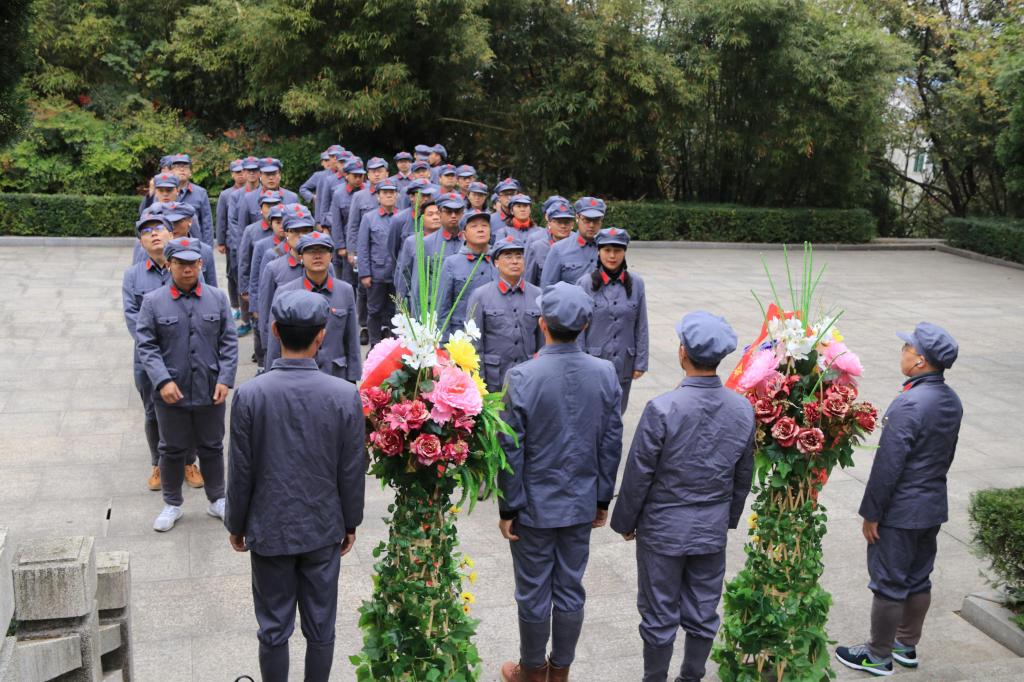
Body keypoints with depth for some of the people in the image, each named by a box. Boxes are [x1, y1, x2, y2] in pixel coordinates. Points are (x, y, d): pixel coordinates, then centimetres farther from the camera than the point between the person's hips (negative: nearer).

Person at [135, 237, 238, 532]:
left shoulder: (218, 298, 1)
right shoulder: (153, 301, -4)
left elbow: (229, 342, 1)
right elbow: (146, 346, -6)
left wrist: (225, 380, -8)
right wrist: (163, 381, -17)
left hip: (210, 392, 1)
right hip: (171, 393, -1)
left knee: (212, 448, 15)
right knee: (172, 450, 13)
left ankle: (217, 500, 31)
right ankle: (172, 504, 29)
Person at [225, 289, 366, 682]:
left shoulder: (250, 394, -16)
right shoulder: (345, 395, -15)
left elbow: (241, 471, -8)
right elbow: (352, 471, -7)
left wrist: (236, 525, 8)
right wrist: (350, 523, 9)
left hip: (269, 529, 0)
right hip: (324, 530, 0)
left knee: (274, 627, 14)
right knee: (321, 626, 15)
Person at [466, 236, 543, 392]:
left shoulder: (537, 296, 5)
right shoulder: (480, 296, -1)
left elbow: (543, 343, 9)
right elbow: (474, 344, -1)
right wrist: (478, 384, -5)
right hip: (493, 382, -2)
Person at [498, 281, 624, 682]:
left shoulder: (522, 377, -20)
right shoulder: (605, 374, -9)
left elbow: (511, 450, -15)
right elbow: (611, 444, -1)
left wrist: (508, 508, -4)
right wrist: (603, 499, 11)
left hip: (535, 506, -3)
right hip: (582, 505, 3)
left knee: (534, 594, 13)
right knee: (570, 590, 17)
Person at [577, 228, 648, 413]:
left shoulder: (636, 283, 0)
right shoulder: (586, 283, -8)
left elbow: (641, 327, 4)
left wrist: (641, 362, 3)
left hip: (624, 363, 3)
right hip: (593, 362, -2)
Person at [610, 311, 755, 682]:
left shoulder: (662, 408, -24)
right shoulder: (743, 409, -8)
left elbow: (638, 475, -15)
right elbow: (743, 476, 4)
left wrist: (626, 521, 0)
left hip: (663, 529, -4)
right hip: (713, 530, 4)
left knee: (660, 615, 11)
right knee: (703, 613, 18)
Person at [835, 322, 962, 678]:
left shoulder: (908, 404, -26)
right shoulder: (952, 401, 2)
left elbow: (887, 465, -23)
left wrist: (871, 513, -15)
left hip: (901, 511, -8)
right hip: (934, 506, 8)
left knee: (888, 583, 5)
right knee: (919, 579, 19)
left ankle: (878, 656, 18)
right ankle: (906, 646, 35)